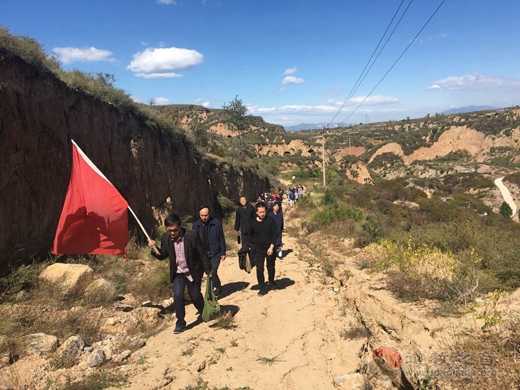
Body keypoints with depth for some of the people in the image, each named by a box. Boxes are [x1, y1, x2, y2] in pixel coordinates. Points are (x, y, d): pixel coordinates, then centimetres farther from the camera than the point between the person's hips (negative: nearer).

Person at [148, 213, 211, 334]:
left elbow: (202, 254, -13)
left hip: (192, 272, -2)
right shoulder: (166, 239, -11)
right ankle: (180, 322, 4)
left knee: (195, 296, 11)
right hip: (177, 273, 2)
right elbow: (163, 255, 3)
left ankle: (203, 313, 43)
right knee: (178, 295, -15)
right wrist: (155, 248, -18)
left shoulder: (191, 236, -21)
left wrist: (208, 271, -9)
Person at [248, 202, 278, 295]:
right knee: (259, 269, -4)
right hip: (258, 249, 0)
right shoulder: (253, 222, -5)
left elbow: (274, 234, -8)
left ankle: (271, 281, 41)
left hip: (270, 248, 0)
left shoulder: (270, 221, -9)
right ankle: (262, 288, 5)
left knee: (271, 267, 16)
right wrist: (253, 246, 0)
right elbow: (250, 235, 7)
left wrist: (271, 247, -16)